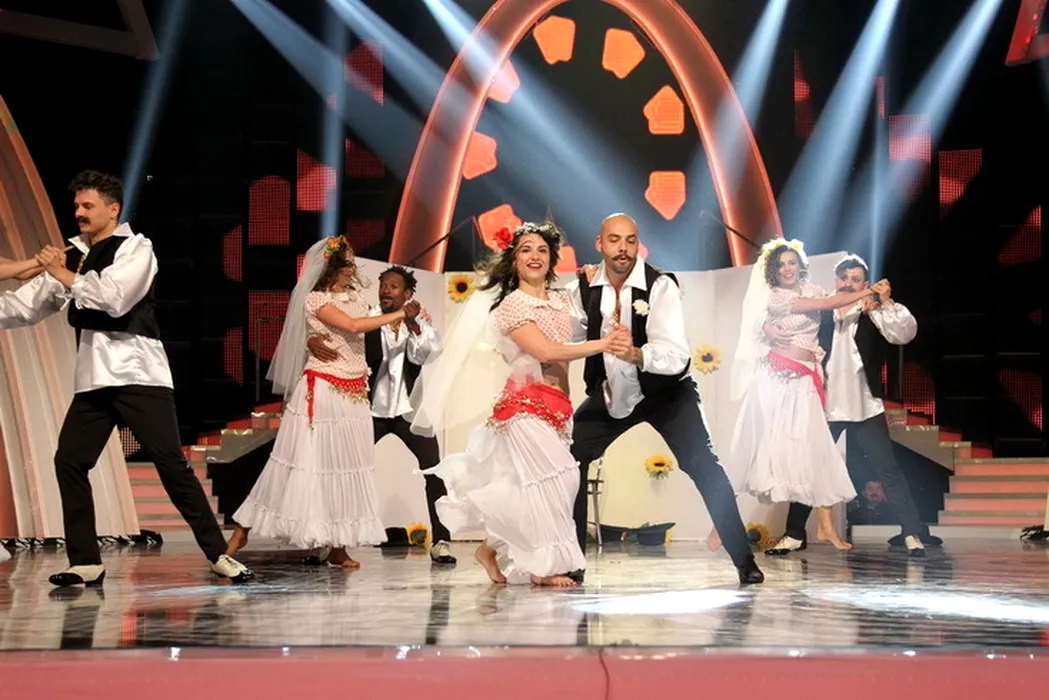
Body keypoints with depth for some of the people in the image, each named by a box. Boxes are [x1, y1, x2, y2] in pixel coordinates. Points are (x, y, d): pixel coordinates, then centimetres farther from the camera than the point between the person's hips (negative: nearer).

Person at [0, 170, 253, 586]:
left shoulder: (135, 249, -3)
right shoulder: (73, 256, 13)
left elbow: (114, 298, -19)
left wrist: (65, 275, -10)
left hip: (137, 374, -6)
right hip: (92, 378, 6)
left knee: (171, 464, -8)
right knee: (69, 462, -3)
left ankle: (218, 554, -1)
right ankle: (85, 563, 6)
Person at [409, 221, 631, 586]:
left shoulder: (560, 299, 14)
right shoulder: (512, 304, -8)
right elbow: (545, 351, -19)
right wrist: (601, 345, -23)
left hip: (555, 404, 7)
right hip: (526, 403, -7)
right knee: (551, 480, -12)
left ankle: (493, 549, 20)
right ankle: (544, 566, -3)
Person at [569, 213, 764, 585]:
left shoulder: (660, 286, -25)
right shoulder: (582, 287, -11)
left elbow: (677, 355, -37)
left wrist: (637, 354, -55)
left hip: (664, 391, -4)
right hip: (609, 391, 4)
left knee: (702, 464, -19)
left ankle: (744, 561, -9)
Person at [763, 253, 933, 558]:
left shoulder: (874, 315, -1)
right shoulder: (820, 312, 5)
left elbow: (905, 333, -14)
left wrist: (887, 302, -26)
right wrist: (768, 326, -11)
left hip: (865, 407, -2)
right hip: (825, 405, 2)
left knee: (888, 470, -2)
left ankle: (913, 534, 2)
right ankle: (794, 534, 20)